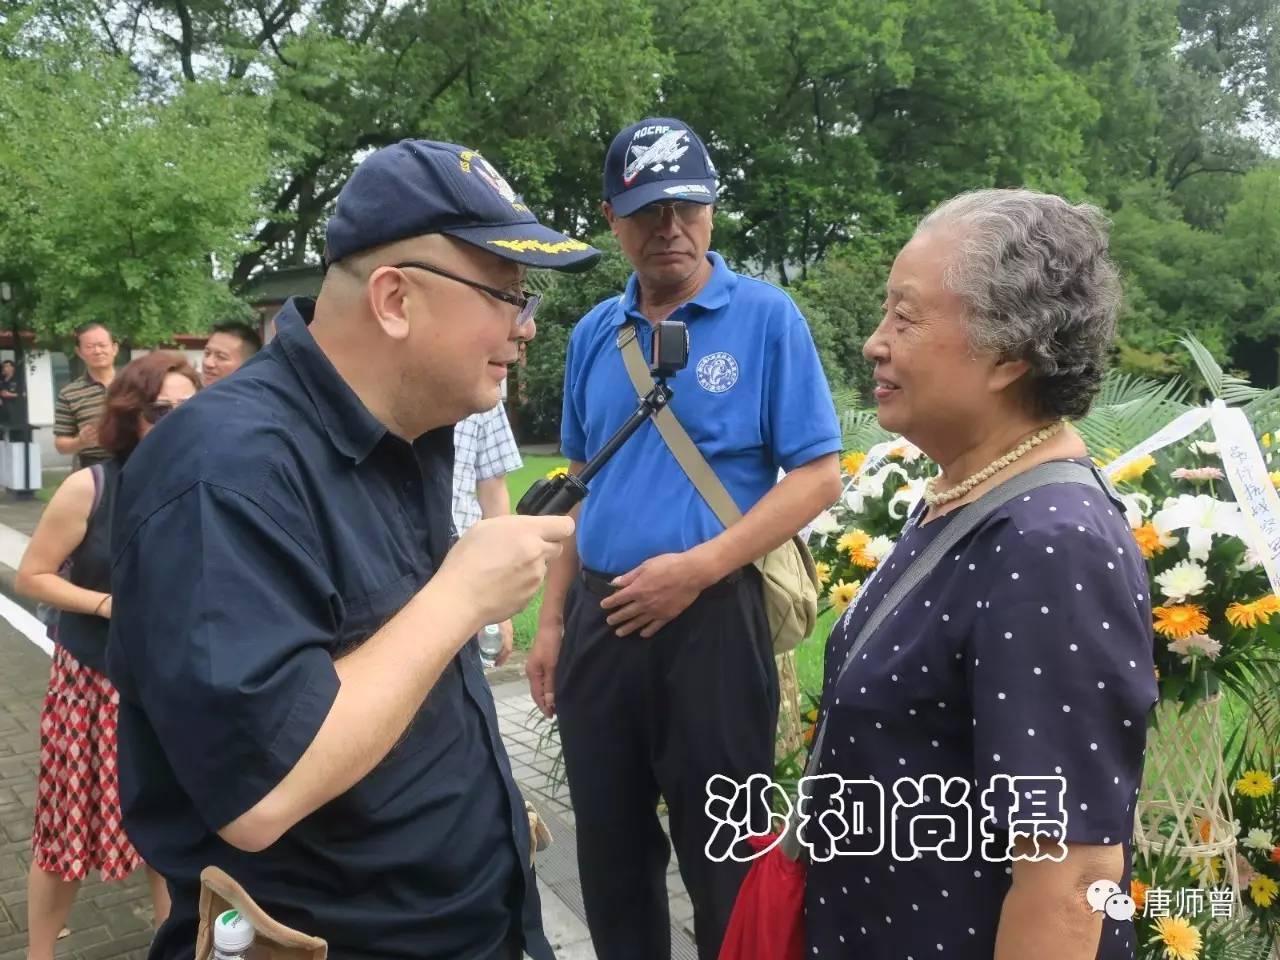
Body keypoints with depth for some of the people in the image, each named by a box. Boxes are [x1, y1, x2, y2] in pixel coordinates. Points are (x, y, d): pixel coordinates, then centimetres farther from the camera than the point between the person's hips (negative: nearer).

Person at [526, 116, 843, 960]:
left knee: (725, 864, 10)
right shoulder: (593, 333, 8)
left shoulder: (766, 316, -6)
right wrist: (552, 621, 9)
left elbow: (818, 477, -9)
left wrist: (697, 567, -18)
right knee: (610, 855, 18)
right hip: (598, 622, 5)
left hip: (711, 620, -4)